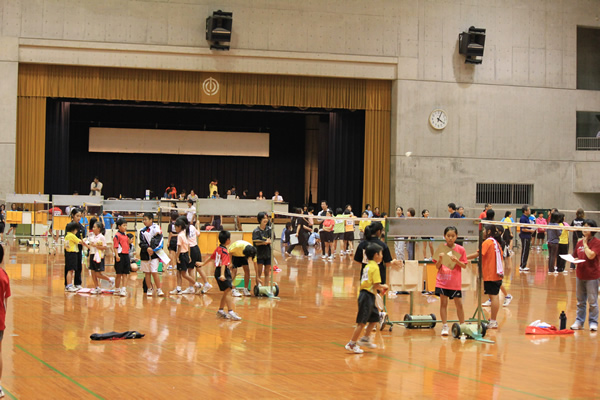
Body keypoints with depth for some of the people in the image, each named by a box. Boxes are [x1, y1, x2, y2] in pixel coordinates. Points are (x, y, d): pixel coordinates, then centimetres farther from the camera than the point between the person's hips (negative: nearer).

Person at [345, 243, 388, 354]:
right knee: (362, 322, -6)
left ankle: (365, 339, 27)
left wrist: (379, 288, 15)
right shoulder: (374, 267, -14)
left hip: (364, 294, 10)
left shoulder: (367, 266, 14)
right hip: (368, 296, -10)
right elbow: (376, 285, -19)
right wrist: (383, 287, -1)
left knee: (375, 318, 20)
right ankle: (352, 344, -2)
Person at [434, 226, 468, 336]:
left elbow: (464, 265, 0)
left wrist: (456, 261, -17)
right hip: (442, 281, 1)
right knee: (443, 303, 1)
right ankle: (444, 327, 7)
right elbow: (437, 266, 3)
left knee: (459, 304, 3)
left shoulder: (460, 249, -1)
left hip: (455, 282, -1)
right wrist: (440, 259, -16)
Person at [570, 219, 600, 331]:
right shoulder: (579, 243, 9)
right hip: (580, 275, 6)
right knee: (580, 301, 13)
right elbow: (575, 256, 19)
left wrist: (585, 244, -12)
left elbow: (591, 255, -22)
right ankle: (579, 321, 21)